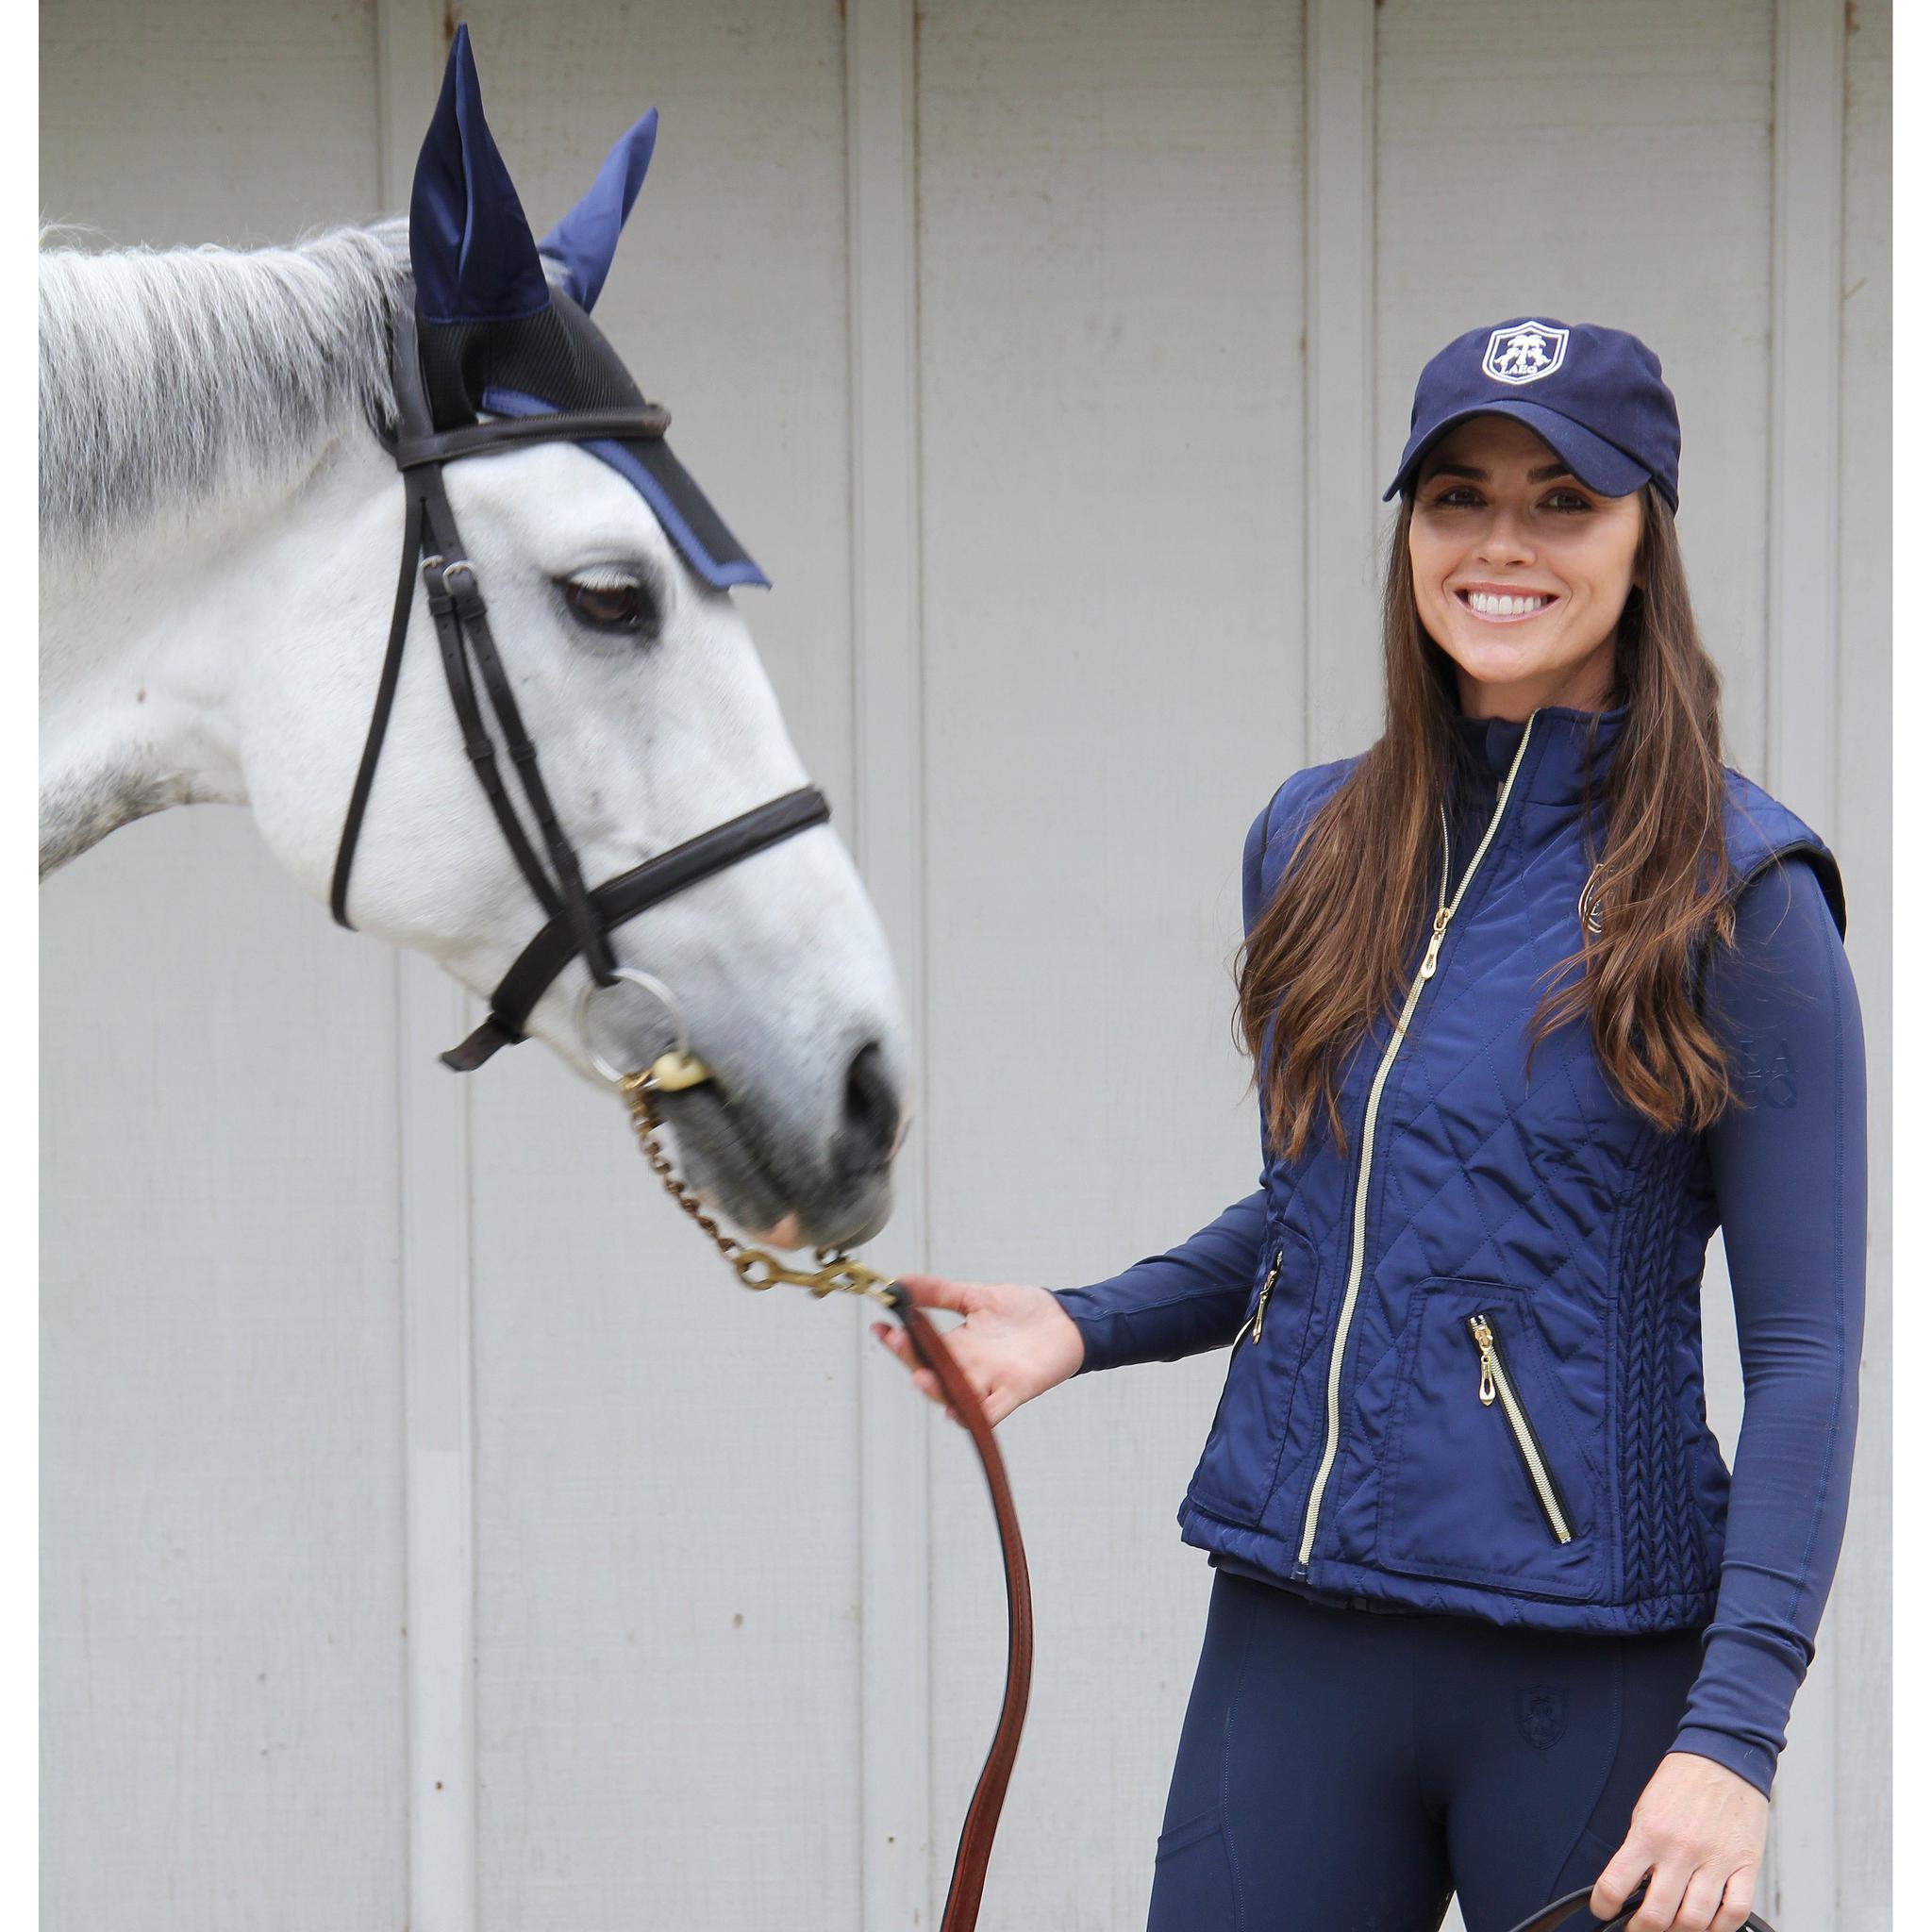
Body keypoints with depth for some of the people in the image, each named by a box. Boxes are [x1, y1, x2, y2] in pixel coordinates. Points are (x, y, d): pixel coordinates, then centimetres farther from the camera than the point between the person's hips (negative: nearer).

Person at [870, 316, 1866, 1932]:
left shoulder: (1735, 894, -7)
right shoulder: (1314, 843, 9)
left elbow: (1806, 1353, -9)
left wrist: (1732, 1737, -18)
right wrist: (1087, 1327, 5)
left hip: (1589, 1672, -4)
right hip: (1293, 1634, 4)